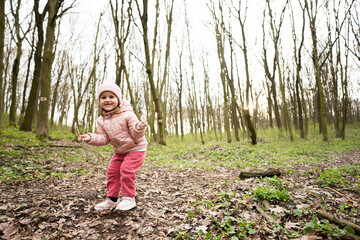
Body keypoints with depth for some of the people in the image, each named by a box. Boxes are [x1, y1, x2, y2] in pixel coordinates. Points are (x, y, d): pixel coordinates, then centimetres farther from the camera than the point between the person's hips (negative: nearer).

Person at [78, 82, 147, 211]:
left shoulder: (127, 115, -21)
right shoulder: (101, 120, -1)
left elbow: (136, 135, -23)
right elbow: (103, 138, -1)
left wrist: (139, 128, -45)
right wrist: (90, 138, -17)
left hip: (136, 148, -7)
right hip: (120, 151, 7)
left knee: (126, 170, -18)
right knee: (112, 171, 7)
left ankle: (129, 198, 1)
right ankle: (112, 199, 25)